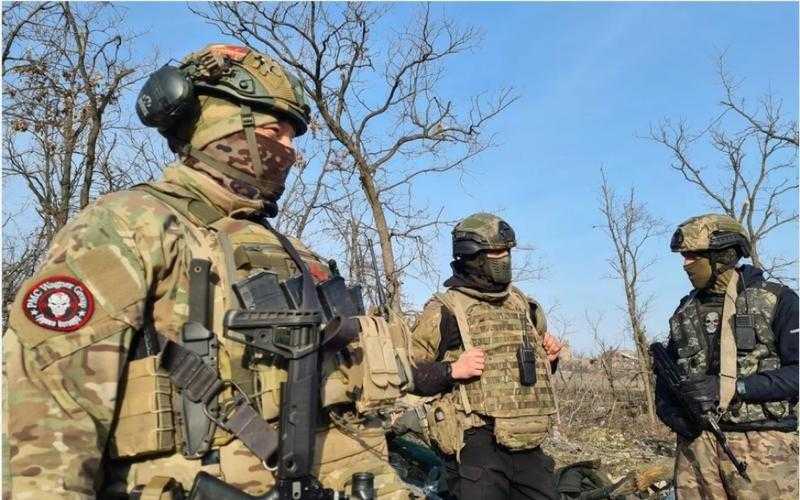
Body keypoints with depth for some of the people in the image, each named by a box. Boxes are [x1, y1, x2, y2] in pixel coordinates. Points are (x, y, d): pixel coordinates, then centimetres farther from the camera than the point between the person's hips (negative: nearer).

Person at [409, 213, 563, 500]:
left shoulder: (522, 304, 15)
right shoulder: (445, 310, -6)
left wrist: (550, 357, 8)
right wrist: (452, 370, -19)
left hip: (528, 444, 6)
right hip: (477, 445, -6)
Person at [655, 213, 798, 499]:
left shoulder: (776, 301, -3)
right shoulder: (686, 311, 11)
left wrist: (733, 387, -17)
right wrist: (667, 409, 1)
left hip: (761, 446, -4)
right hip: (696, 443, 4)